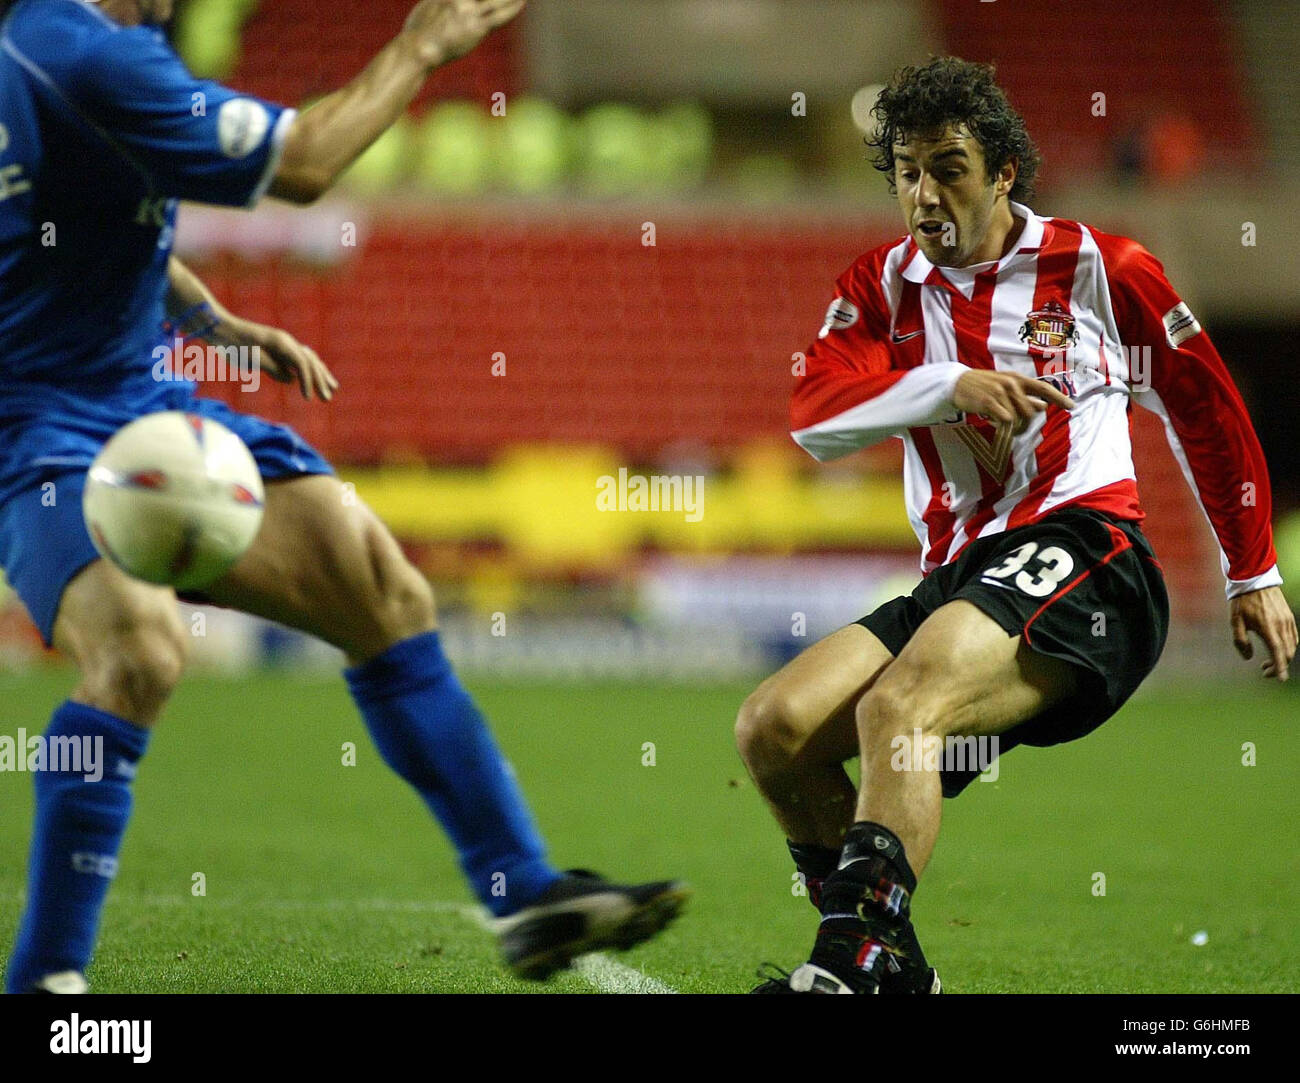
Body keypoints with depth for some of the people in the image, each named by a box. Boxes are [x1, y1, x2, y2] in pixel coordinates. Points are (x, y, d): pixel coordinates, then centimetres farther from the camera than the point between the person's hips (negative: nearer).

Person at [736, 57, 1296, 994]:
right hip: (957, 577, 6)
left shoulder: (1097, 267, 5)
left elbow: (1207, 413, 16)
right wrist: (950, 384, -18)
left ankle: (852, 960, -39)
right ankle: (895, 971, -3)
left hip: (1082, 550, -6)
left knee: (897, 709, -31)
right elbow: (813, 417, -3)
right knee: (772, 731, -12)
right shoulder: (884, 285, 14)